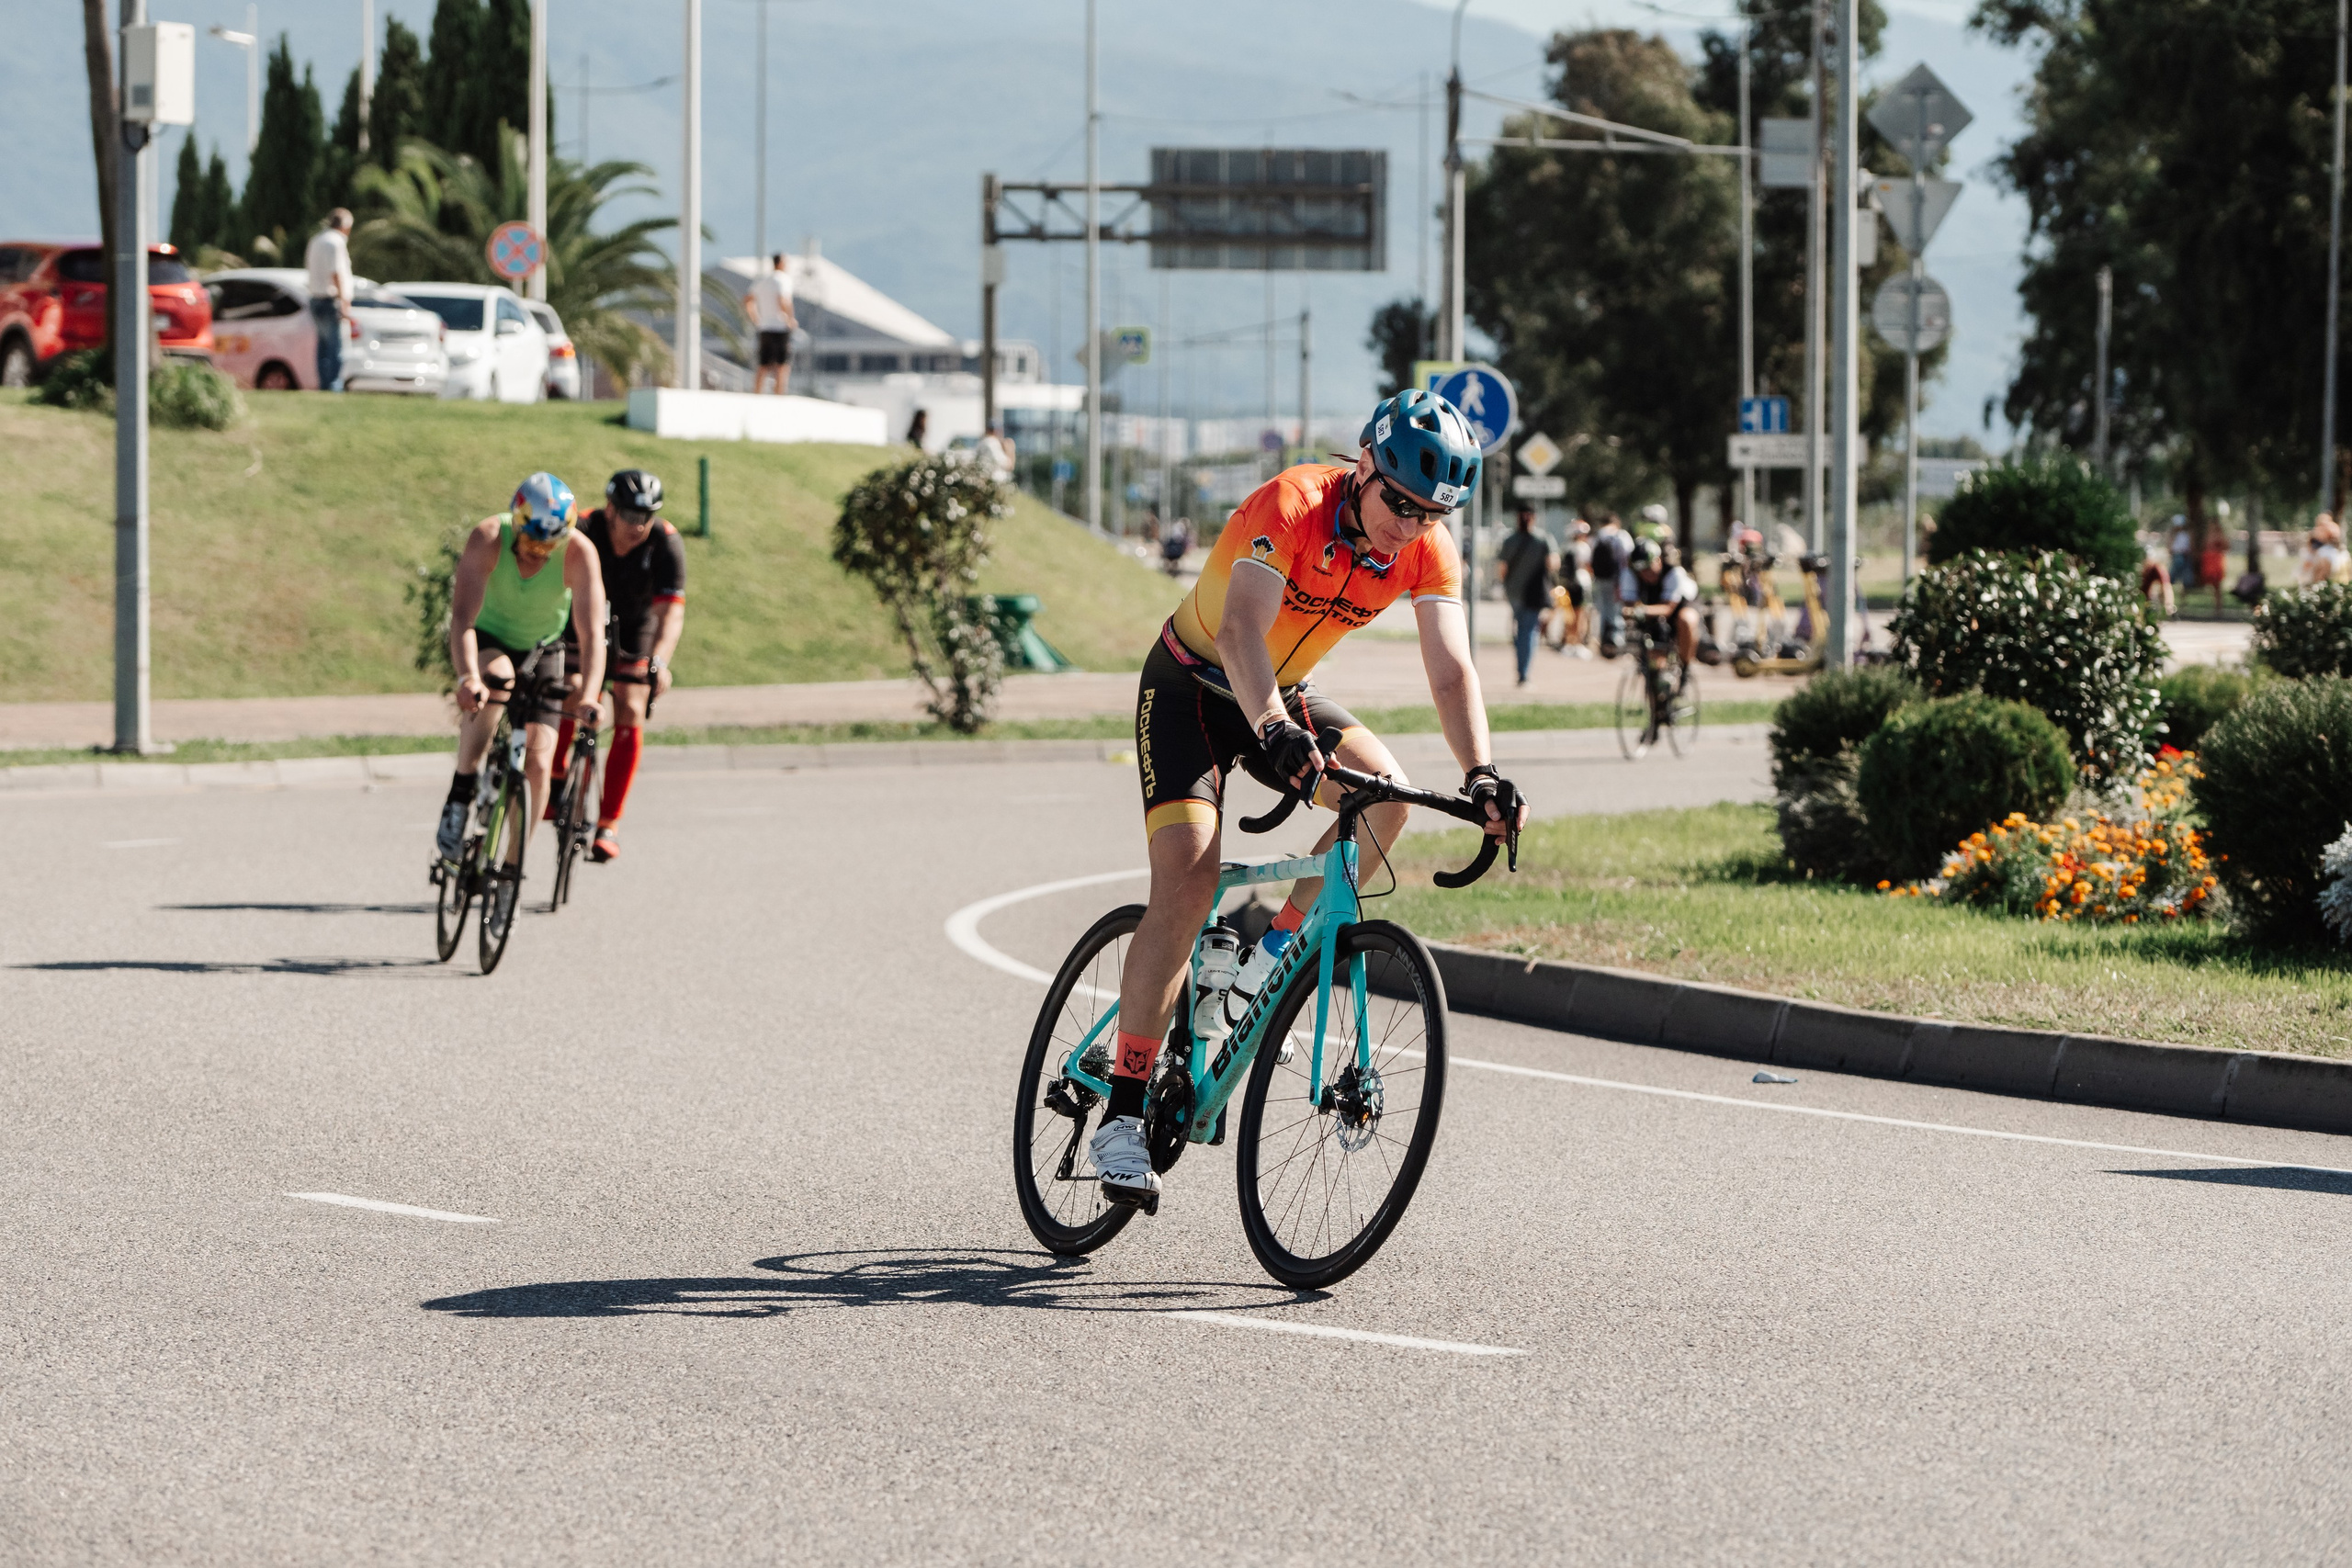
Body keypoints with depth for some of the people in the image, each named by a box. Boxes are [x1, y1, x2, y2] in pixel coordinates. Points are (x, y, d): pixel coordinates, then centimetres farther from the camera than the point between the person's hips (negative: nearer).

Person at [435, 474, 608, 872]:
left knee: (538, 763, -12)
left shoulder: (579, 553, -28)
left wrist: (588, 694, -51)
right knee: (497, 677, -37)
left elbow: (592, 632, -35)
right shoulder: (487, 539, -30)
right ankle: (459, 797, -27)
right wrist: (467, 677, -57)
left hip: (541, 651, 2)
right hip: (488, 640, -2)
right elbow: (462, 617, -40)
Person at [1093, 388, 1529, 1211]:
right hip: (1191, 687, -6)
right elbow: (1241, 632, -43)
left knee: (1385, 793, -22)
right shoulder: (1292, 504, -31)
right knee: (1187, 879, -21)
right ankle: (1121, 1115, -18)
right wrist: (1275, 732, -60)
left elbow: (1451, 670, -21)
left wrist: (1480, 773, -38)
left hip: (1283, 694, 6)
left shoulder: (1429, 550, -15)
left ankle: (1266, 963, -5)